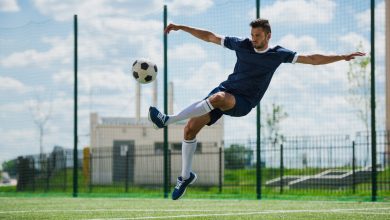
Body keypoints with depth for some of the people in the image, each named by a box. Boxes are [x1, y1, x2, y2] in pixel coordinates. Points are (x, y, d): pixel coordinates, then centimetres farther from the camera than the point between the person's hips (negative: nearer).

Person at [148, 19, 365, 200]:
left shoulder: (278, 54, -2)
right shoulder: (241, 44, 3)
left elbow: (311, 59, 1)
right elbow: (209, 36, 10)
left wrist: (342, 57, -5)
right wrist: (181, 27, 8)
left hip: (242, 103, -3)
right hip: (225, 89, 3)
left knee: (217, 98, -38)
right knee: (191, 128, -10)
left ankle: (168, 120, -37)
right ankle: (186, 176, 9)